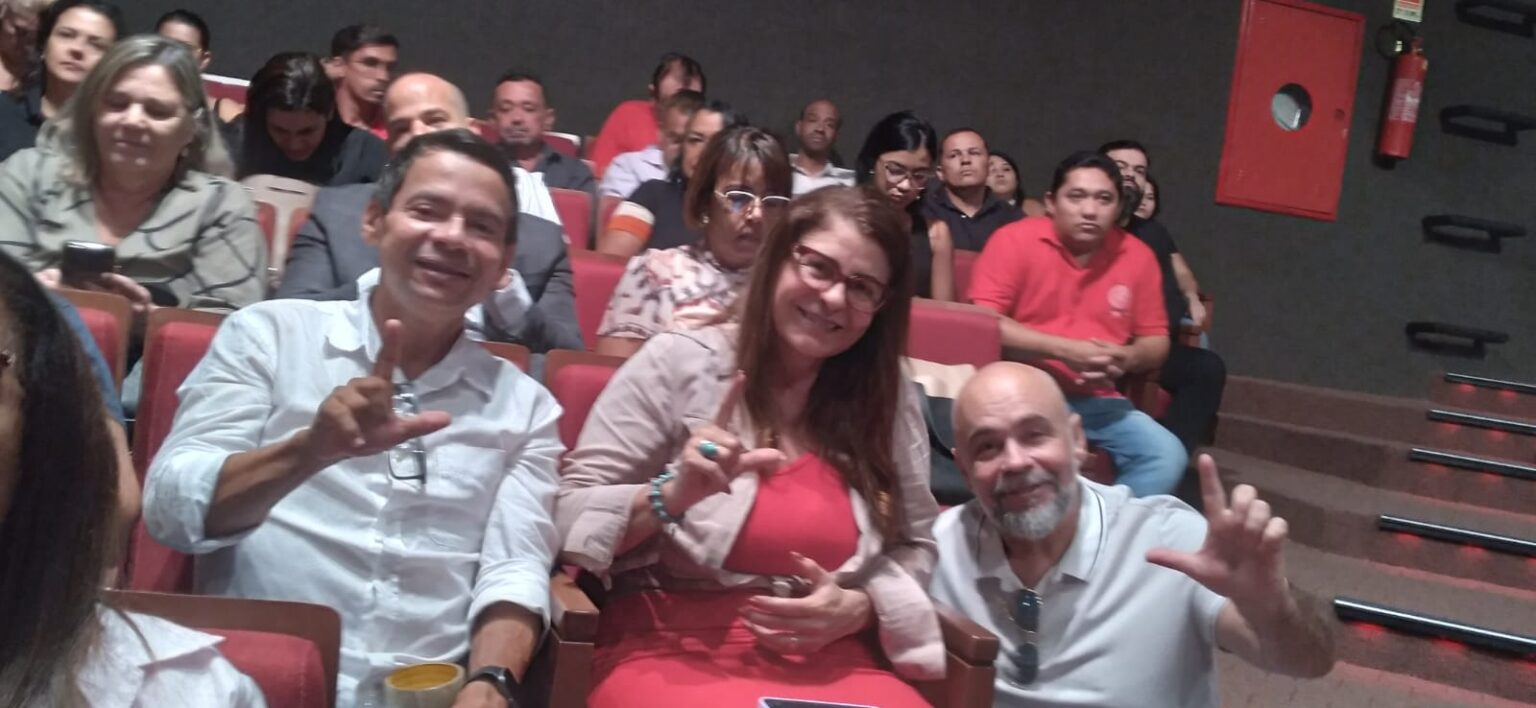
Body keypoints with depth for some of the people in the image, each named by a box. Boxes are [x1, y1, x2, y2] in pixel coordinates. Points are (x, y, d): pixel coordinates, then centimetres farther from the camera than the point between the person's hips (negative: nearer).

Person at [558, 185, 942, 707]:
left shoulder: (890, 402, 8)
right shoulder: (679, 364, -2)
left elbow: (914, 548, 13)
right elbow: (567, 518, -2)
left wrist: (857, 607, -7)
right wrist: (671, 495, -20)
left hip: (830, 660, 4)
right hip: (673, 650, -3)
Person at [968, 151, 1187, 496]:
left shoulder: (1138, 257, 6)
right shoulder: (1014, 240, -6)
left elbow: (1156, 341, 14)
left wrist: (1127, 358, -10)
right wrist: (1063, 350, -18)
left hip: (1098, 400, 4)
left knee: (1167, 455, -16)